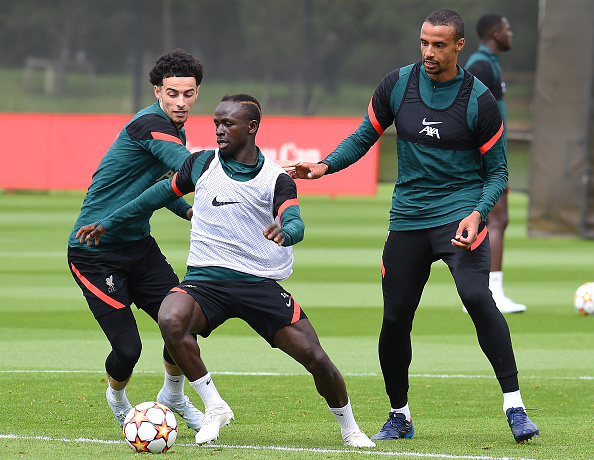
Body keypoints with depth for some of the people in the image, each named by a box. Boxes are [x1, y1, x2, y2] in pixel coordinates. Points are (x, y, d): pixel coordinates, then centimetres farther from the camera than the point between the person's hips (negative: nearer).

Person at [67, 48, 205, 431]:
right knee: (128, 348, -10)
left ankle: (174, 396, 23)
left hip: (138, 245, 8)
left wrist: (189, 210, 8)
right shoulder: (150, 124, -22)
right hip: (94, 252, -8)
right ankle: (117, 399, 25)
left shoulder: (173, 129, 8)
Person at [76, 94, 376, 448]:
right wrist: (107, 223, 23)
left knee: (315, 357, -11)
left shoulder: (277, 179, -2)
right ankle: (215, 408, -18)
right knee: (171, 320, -32)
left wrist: (284, 232, -44)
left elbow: (295, 224, -19)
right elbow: (162, 193, 21)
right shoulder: (202, 164, 6)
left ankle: (350, 429, 17)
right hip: (205, 281, 1)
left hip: (261, 284, -1)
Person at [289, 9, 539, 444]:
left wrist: (477, 214, -17)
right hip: (408, 219, 4)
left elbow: (497, 171, 0)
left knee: (476, 295, -26)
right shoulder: (397, 85, 2)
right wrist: (325, 166, -2)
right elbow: (364, 137, 14)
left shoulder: (479, 100, -6)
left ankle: (514, 405, -22)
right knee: (396, 317, 3)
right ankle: (400, 416, 24)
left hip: (460, 211, -4)